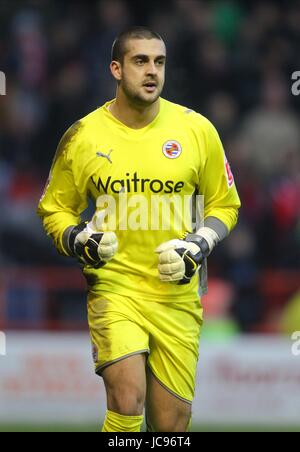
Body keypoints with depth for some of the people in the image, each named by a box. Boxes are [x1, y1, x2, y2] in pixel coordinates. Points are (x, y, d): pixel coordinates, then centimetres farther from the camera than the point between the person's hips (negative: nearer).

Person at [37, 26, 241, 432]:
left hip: (176, 291, 2)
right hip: (113, 284, -1)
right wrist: (78, 241, -7)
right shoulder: (82, 136, 1)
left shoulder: (196, 130, 2)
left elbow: (224, 204, 12)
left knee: (171, 422, 4)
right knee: (127, 403, -22)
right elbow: (55, 208, 13)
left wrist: (199, 246, -6)